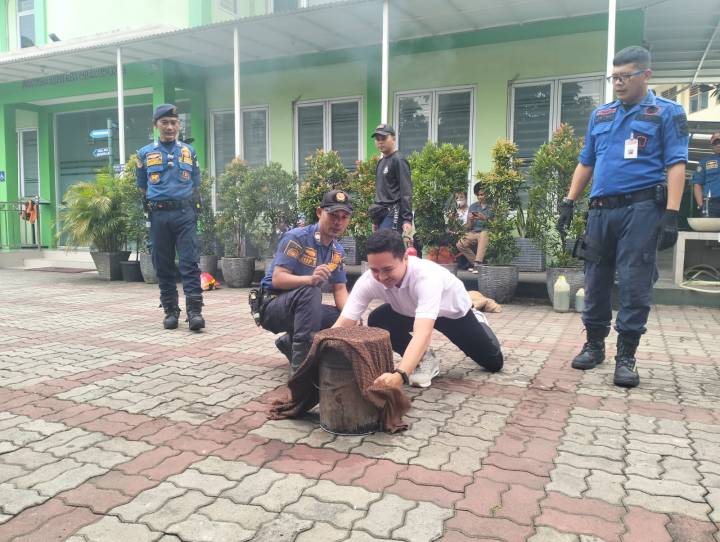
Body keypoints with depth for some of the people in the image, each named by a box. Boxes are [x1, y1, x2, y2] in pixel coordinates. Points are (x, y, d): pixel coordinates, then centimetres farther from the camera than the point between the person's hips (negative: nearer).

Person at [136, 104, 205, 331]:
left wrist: (189, 206, 7)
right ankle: (170, 311, 14)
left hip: (185, 213, -1)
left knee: (190, 263, -9)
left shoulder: (189, 151, 12)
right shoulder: (145, 153, 11)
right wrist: (151, 206, 8)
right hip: (159, 216, 1)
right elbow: (141, 187, 17)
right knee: (163, 266, 5)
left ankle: (194, 312, -11)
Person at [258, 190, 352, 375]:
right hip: (272, 305, -7)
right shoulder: (296, 237, -18)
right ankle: (301, 365, -33)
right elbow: (277, 279, -26)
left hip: (300, 308, 8)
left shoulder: (338, 252, 4)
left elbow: (340, 289, 0)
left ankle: (291, 342, 9)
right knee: (310, 292, -35)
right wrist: (310, 279, -44)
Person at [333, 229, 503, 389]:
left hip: (453, 311, -3)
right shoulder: (368, 281, -33)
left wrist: (400, 375, -73)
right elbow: (342, 325, -35)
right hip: (411, 312, 3)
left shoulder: (426, 276, -46)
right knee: (376, 321, -26)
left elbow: (423, 333, -58)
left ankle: (476, 322, 35)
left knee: (493, 363, 2)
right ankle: (424, 359, -1)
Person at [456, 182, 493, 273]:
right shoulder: (473, 207, 15)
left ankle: (477, 263, -40)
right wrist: (470, 220, -10)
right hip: (473, 232, 4)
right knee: (460, 244, -23)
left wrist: (484, 219, -19)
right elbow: (468, 227, 12)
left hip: (486, 232, -4)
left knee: (483, 235, -40)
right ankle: (475, 262, -6)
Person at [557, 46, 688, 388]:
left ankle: (626, 356, 6)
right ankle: (594, 344, 21)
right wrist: (568, 203, 10)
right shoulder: (600, 115, 16)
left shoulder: (667, 112, 3)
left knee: (634, 286, -3)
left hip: (641, 209, -4)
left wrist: (671, 214, -16)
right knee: (595, 282, 8)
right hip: (601, 209, 5)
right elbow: (585, 163, 18)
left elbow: (676, 165, -5)